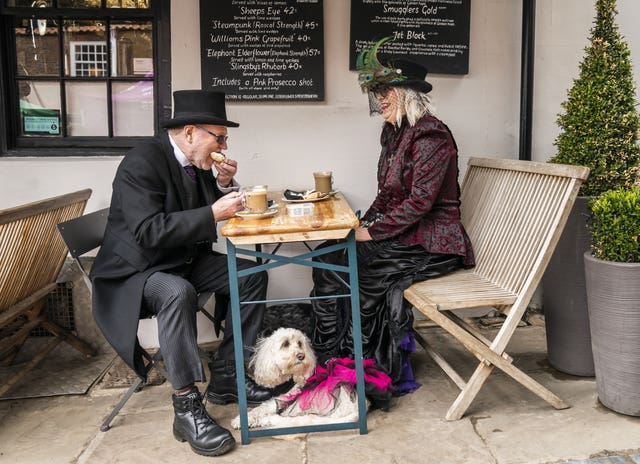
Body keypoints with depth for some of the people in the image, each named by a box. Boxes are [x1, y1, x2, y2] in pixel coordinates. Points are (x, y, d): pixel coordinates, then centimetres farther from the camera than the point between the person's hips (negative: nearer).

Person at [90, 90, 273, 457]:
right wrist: (212, 214, -32)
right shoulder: (142, 163, -21)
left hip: (184, 260, 9)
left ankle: (225, 376, 4)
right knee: (178, 292, -38)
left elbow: (214, 208, 12)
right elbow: (149, 232, -32)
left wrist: (225, 185, -8)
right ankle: (187, 407, -26)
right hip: (136, 271, -8)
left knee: (252, 275, -1)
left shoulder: (197, 162, 3)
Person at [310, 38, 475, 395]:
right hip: (404, 236, 8)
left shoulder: (431, 134, -15)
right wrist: (364, 225, 2)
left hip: (433, 245, -8)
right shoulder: (394, 132, 13)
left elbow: (420, 201, -21)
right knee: (329, 258, -9)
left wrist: (373, 232, -17)